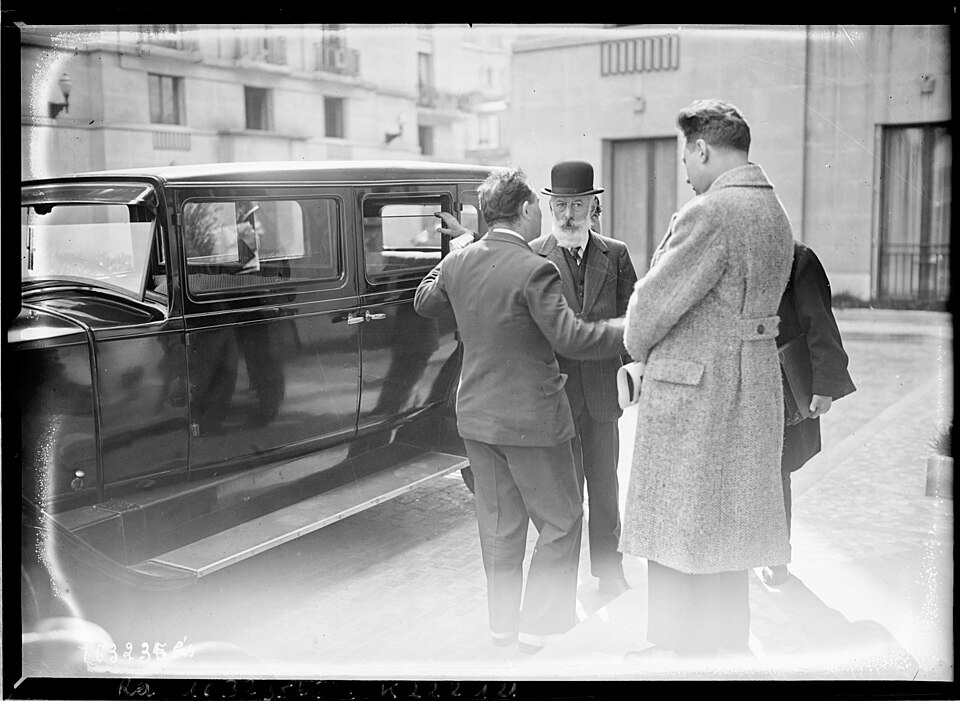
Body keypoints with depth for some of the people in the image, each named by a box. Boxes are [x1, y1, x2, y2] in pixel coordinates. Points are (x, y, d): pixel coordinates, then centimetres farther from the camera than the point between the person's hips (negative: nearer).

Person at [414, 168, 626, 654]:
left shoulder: (458, 263, 0)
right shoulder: (534, 271, -20)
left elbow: (424, 304, 19)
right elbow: (570, 338, -23)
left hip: (476, 415, 7)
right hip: (532, 418, -7)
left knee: (498, 524, 17)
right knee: (561, 522, 10)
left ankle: (502, 623, 29)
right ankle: (538, 625, 14)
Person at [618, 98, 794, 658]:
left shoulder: (709, 213, -20)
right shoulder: (775, 213, 10)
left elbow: (656, 299, -16)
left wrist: (639, 347, 5)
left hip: (693, 386, -9)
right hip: (752, 382, 9)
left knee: (676, 528, 4)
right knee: (727, 522, 19)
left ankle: (677, 647, 14)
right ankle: (729, 641, 31)